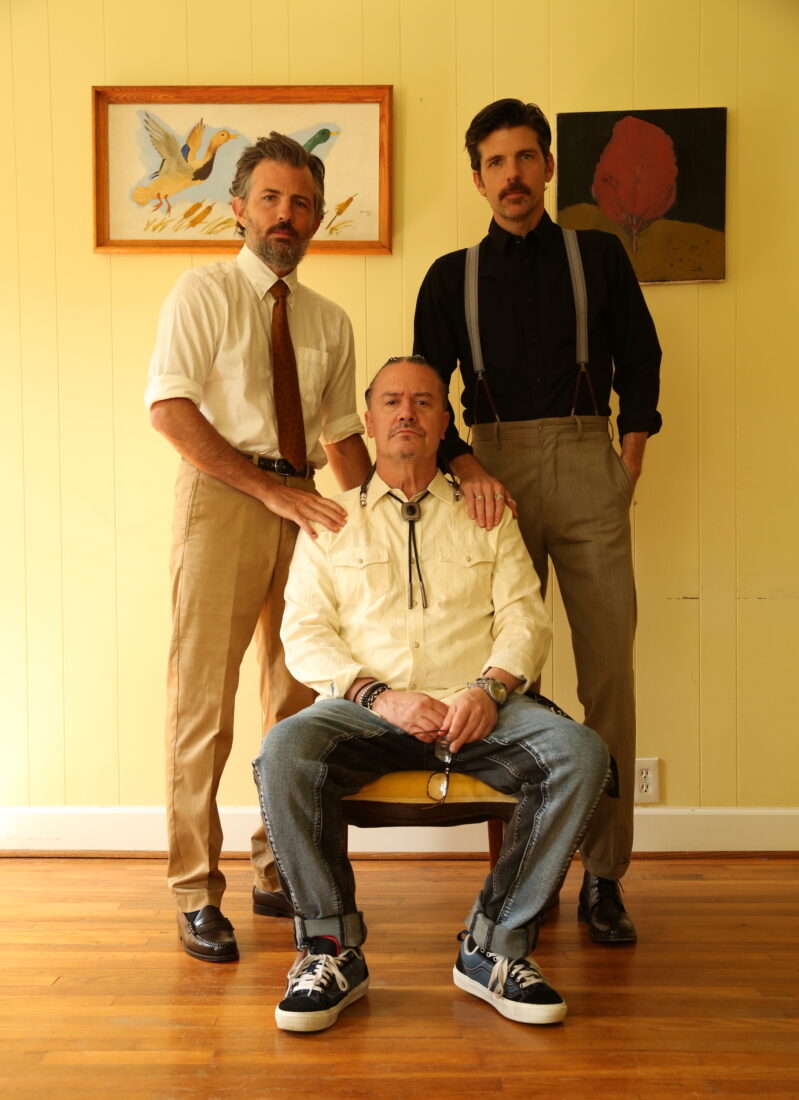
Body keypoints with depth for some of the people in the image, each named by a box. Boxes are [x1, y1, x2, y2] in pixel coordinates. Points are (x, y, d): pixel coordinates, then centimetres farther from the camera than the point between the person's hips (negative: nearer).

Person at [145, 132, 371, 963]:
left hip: (305, 506, 5)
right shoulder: (204, 293, 2)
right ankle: (197, 894, 8)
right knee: (203, 698, -4)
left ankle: (280, 878, 22)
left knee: (299, 699, 7)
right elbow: (169, 410, -11)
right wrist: (272, 490, -17)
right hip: (220, 496, -5)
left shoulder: (330, 322, 17)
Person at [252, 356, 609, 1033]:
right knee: (283, 751, -32)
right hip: (364, 708, -1)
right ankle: (332, 948, -14)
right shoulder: (332, 520, 15)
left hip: (475, 708, 1)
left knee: (580, 753, -27)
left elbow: (525, 617, 9)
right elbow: (304, 633, 5)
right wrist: (379, 696, -12)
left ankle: (494, 948, -14)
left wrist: (490, 687, -12)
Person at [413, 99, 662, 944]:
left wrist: (629, 465, 3)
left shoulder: (598, 256, 15)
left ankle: (602, 874, 3)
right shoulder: (452, 276, 15)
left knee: (608, 671, -5)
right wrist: (466, 466, -9)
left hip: (588, 467, 0)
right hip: (495, 470, 0)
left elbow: (641, 363, 14)